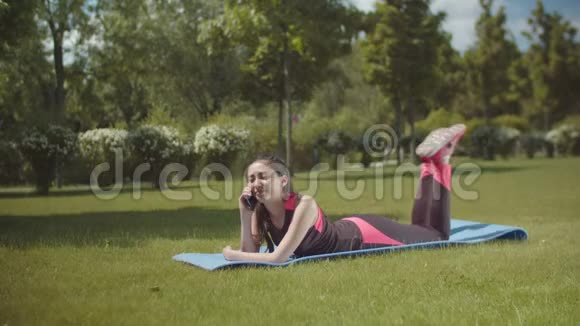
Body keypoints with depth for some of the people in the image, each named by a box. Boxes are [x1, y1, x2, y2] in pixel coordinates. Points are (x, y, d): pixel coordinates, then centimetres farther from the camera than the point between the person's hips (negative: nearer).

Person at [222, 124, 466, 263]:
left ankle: (440, 160, 26)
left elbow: (279, 257, -42)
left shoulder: (304, 205, -37)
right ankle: (429, 166, 36)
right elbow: (251, 253, -15)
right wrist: (245, 215, -27)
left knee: (438, 236, 16)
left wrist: (232, 255, -29)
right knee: (419, 231, 29)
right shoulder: (261, 213, -15)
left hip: (366, 235, -6)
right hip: (348, 232, 6)